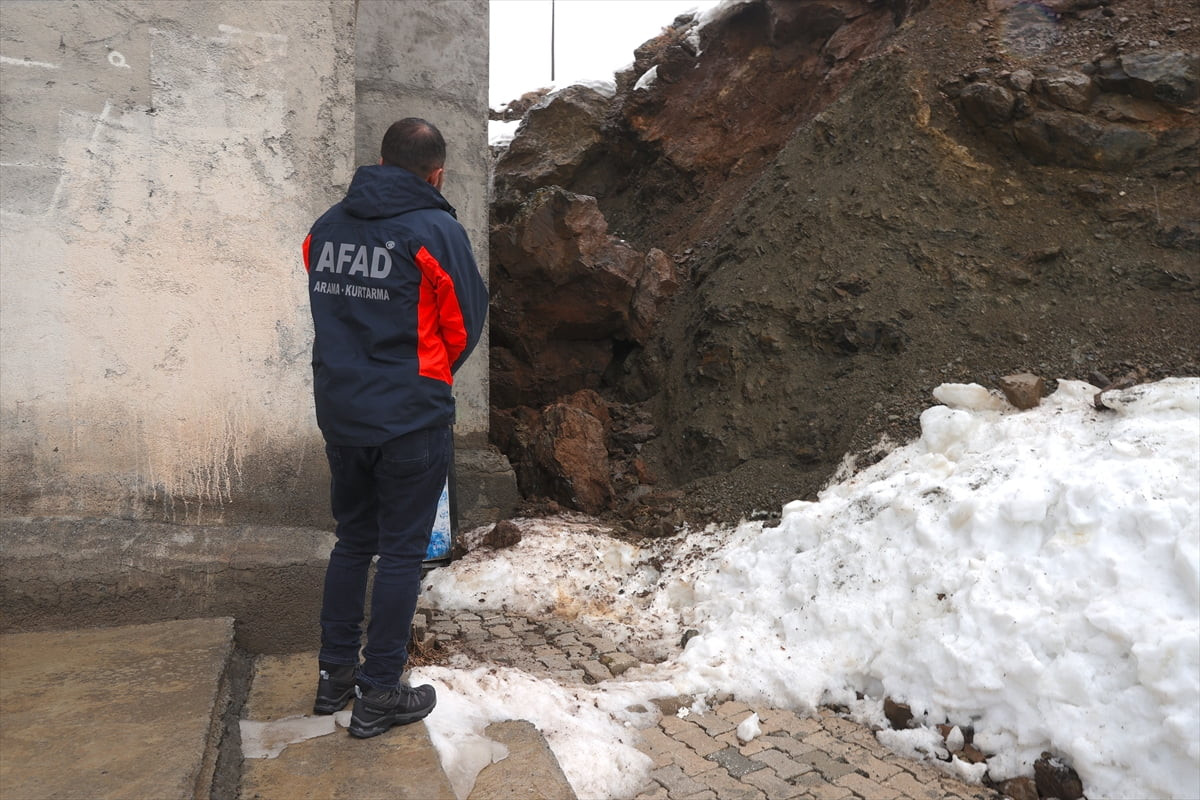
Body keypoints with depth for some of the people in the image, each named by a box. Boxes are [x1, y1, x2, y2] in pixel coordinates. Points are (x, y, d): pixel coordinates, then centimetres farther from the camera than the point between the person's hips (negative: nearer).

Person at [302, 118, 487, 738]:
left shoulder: (326, 228, 5)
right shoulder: (436, 231, -11)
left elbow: (329, 315, 10)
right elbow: (466, 325, -3)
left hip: (339, 413, 6)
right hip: (410, 419, -6)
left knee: (351, 542, 19)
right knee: (401, 553, 6)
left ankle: (334, 674, 30)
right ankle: (378, 695, 16)